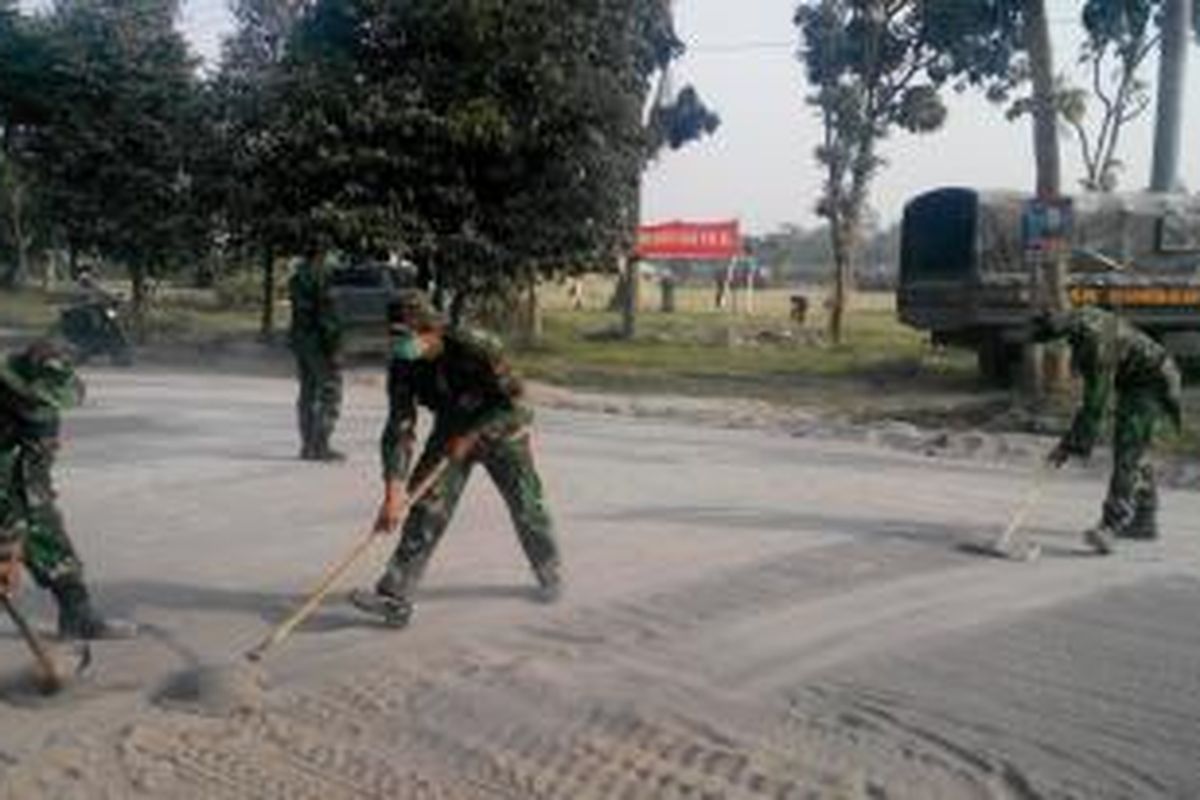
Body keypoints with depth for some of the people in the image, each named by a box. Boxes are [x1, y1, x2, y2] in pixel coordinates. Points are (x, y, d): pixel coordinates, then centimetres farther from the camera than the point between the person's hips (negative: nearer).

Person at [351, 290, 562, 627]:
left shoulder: (477, 346, -32)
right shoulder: (403, 366, -19)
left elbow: (513, 401, -23)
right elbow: (399, 429, -22)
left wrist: (471, 435, -24)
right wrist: (394, 490, -31)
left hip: (500, 430, -3)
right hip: (451, 432, 3)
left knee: (527, 505, 4)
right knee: (425, 507, -10)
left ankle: (549, 574, 31)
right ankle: (395, 597, -10)